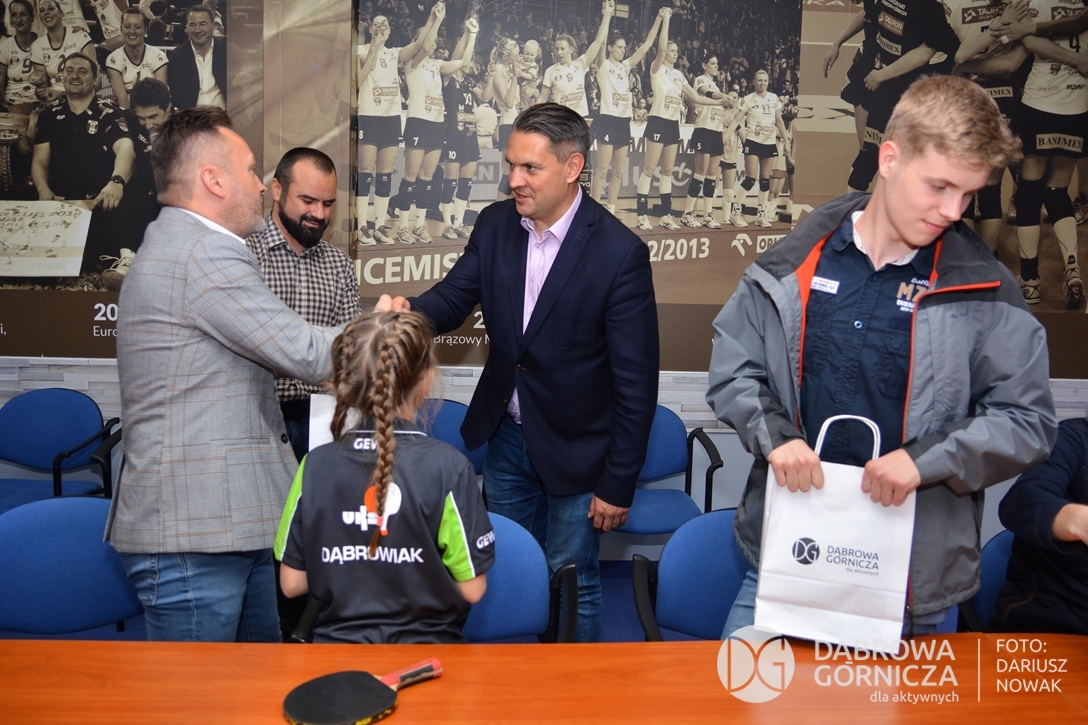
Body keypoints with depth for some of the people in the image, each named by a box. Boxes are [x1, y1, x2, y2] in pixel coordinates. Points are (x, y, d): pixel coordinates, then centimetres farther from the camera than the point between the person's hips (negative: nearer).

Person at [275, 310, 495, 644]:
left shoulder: (315, 465, -9)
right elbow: (472, 588, -10)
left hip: (337, 641, 3)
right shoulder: (448, 466, -16)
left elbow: (291, 583, -1)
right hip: (427, 642, -3)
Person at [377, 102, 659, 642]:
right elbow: (452, 299, -2)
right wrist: (408, 312, -27)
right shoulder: (495, 225, -4)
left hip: (574, 448, -5)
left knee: (572, 585, 11)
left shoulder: (619, 252, -20)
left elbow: (636, 380, -17)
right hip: (505, 437, 6)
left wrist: (618, 483, -13)